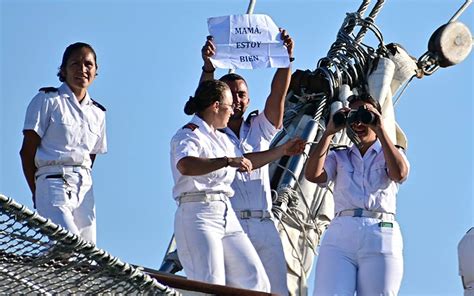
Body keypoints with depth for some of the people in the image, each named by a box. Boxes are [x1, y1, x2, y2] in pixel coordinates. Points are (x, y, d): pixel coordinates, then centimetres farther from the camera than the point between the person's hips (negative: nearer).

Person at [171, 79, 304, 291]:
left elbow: (245, 162, 41)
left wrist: (282, 151, 43)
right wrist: (227, 161, -34)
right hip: (198, 216, -9)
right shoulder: (189, 135, -6)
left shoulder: (221, 138, 23)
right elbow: (185, 166, -29)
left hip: (226, 217, 9)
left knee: (255, 281, 1)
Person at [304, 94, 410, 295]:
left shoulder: (391, 154, 20)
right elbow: (312, 174, 4)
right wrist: (329, 132, 6)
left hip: (381, 235, -1)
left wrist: (380, 130, -4)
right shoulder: (339, 157, 24)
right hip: (339, 234, 1)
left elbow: (399, 173, -4)